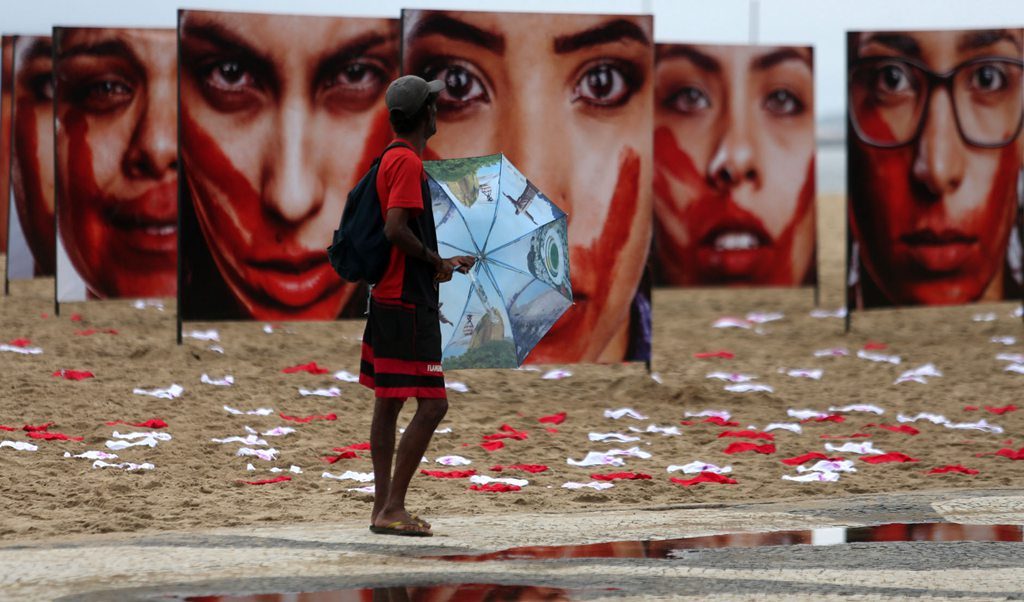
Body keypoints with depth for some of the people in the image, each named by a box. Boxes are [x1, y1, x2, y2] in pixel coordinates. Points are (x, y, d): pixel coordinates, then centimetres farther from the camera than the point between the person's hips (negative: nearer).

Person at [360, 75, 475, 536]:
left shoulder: (392, 159, 16)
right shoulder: (407, 162, -15)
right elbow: (396, 229, -25)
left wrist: (442, 263, 25)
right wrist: (437, 263, -12)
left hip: (390, 296, 11)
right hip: (408, 305, -11)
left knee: (387, 404, 12)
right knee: (431, 406, -11)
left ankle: (384, 507, 15)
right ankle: (392, 509, -12)